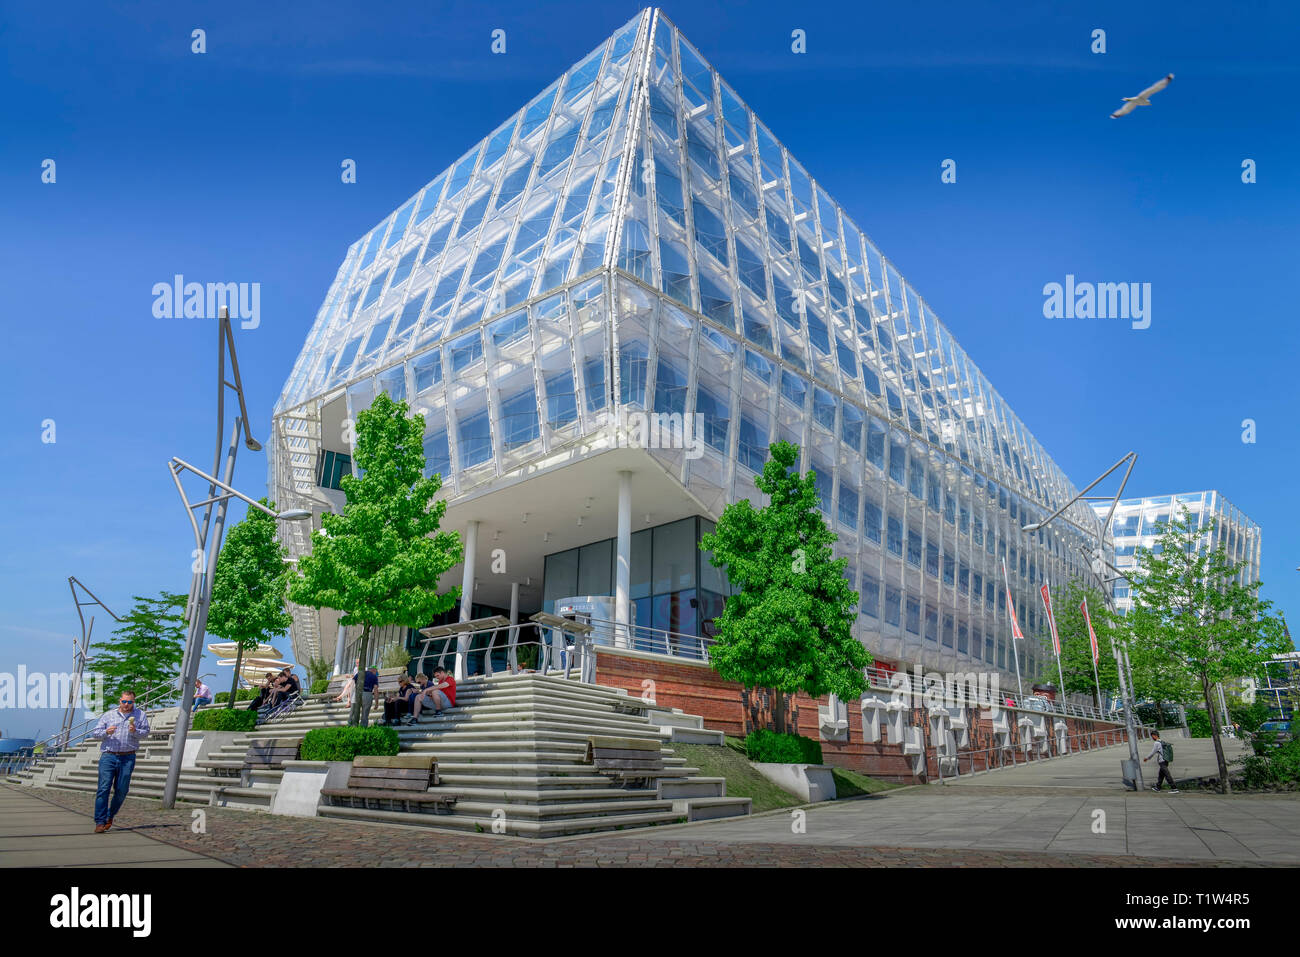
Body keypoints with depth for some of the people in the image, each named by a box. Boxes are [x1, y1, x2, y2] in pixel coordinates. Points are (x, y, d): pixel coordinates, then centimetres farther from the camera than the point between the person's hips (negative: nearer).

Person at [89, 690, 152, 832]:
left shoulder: (140, 714, 10)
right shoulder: (109, 715, 13)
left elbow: (145, 731, 0)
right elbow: (94, 733, 10)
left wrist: (135, 731, -20)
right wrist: (106, 732, -10)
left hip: (127, 758, 0)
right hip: (108, 756, 0)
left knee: (121, 790, 2)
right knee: (103, 788, -9)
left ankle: (110, 816, 24)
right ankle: (100, 822, -6)